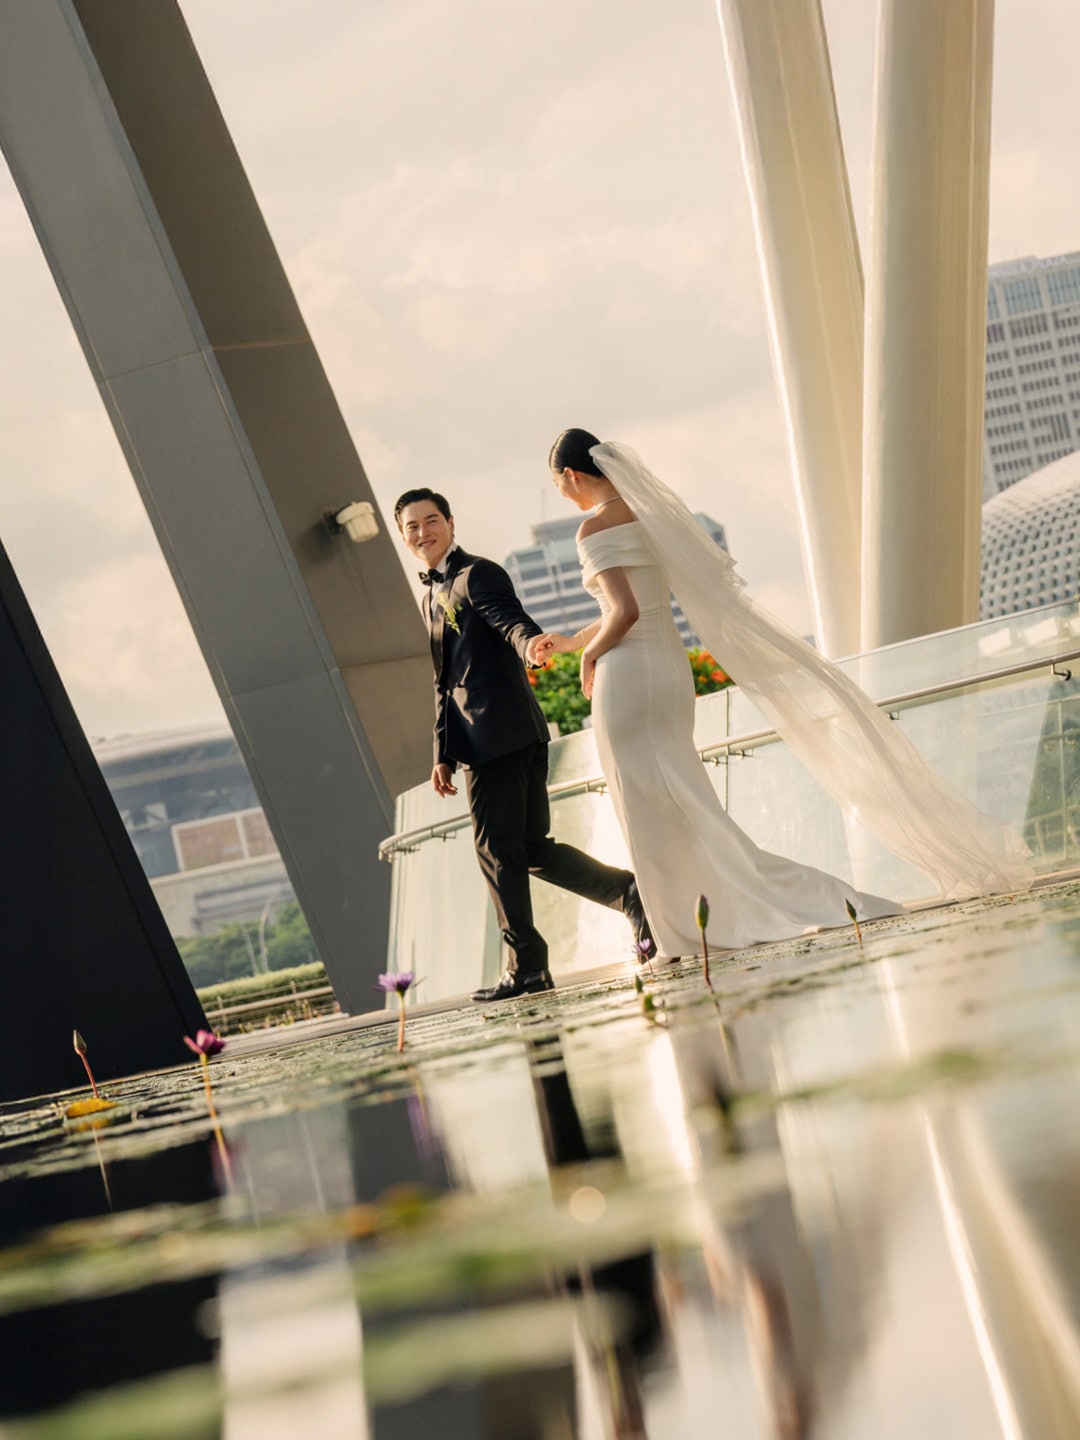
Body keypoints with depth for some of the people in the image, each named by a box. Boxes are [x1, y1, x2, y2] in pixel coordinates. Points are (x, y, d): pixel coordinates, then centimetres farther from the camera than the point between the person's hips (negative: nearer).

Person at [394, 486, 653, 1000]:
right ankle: (629, 892, 11)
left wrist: (529, 641, -46)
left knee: (498, 850, -6)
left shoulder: (477, 575, -4)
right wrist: (444, 754, 23)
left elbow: (509, 618, -23)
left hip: (500, 734, -9)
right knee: (533, 848, 8)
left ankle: (526, 968, 0)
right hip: (482, 740, 9)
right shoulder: (433, 597, 25)